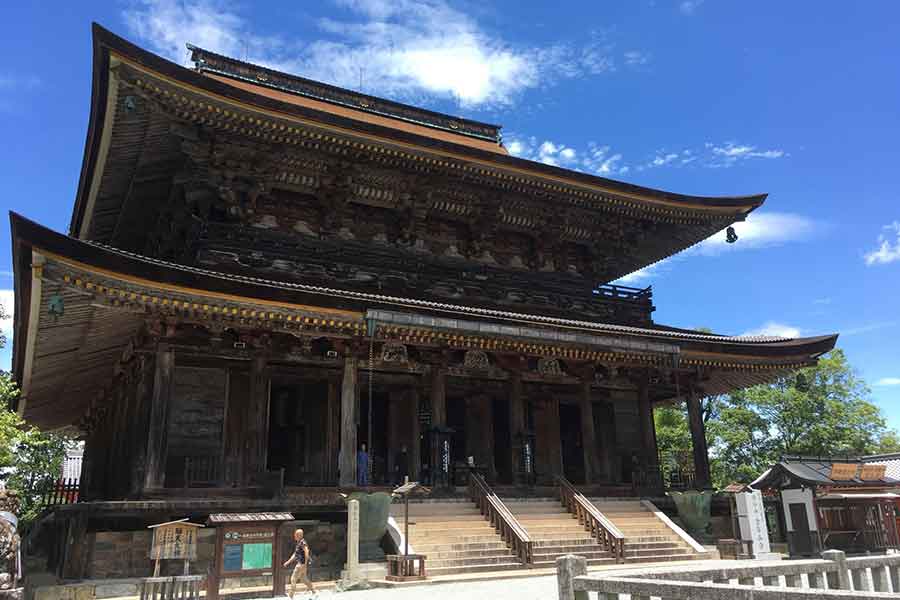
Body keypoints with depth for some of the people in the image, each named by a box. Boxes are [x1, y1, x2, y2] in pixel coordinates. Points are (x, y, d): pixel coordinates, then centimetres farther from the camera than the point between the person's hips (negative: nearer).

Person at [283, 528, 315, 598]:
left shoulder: (303, 543, -15)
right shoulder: (298, 543, 16)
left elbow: (307, 553, -24)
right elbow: (295, 555, 24)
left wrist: (305, 564, -26)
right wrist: (288, 562, 22)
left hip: (302, 564, -10)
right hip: (300, 563, 10)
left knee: (293, 579, -5)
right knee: (303, 579, 17)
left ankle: (291, 596, 1)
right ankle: (314, 592, 24)